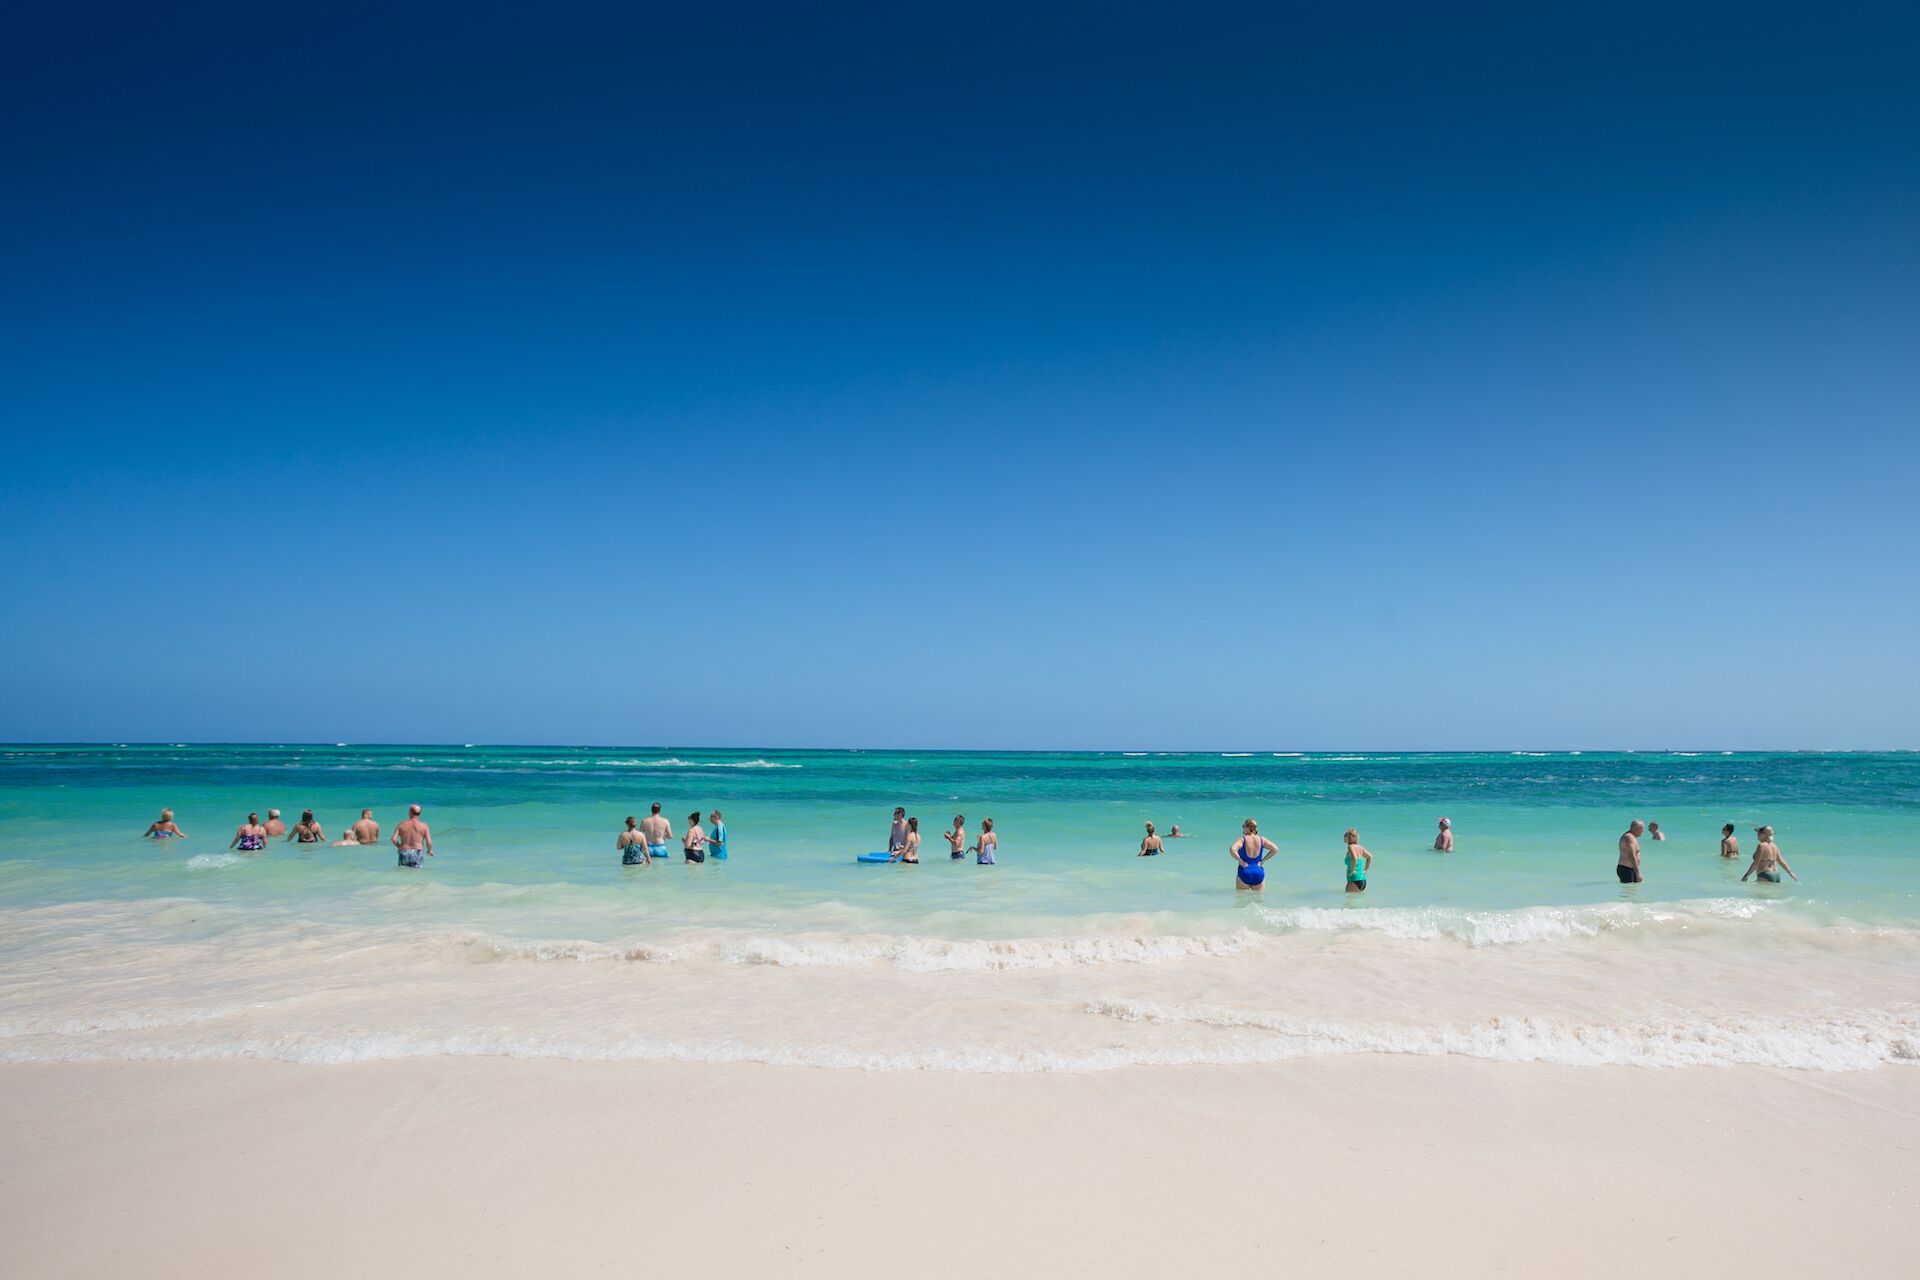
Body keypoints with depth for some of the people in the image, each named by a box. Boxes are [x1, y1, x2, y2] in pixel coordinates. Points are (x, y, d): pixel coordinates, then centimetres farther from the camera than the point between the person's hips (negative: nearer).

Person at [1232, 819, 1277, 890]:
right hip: (1259, 873, 3)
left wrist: (1240, 861, -13)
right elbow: (1275, 849, 2)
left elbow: (1233, 850, -26)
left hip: (1244, 873, -3)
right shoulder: (1262, 839, 2)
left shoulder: (1242, 840, -9)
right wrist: (1263, 860, 3)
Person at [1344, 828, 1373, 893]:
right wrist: (1365, 870, 23)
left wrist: (1352, 871, -17)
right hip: (1363, 879, 9)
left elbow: (1354, 858, -28)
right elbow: (1370, 857, 24)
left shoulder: (1351, 847, -11)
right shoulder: (1361, 847, 12)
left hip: (1355, 880, -9)